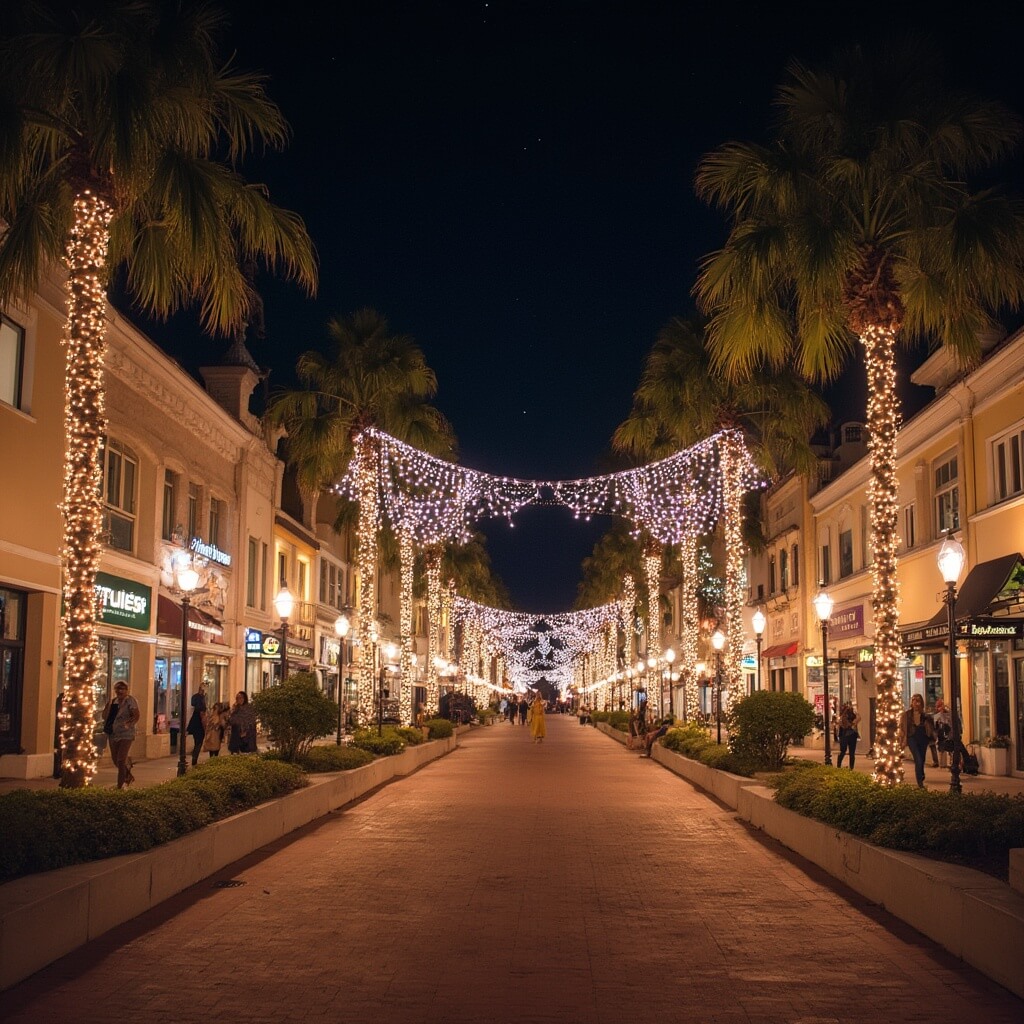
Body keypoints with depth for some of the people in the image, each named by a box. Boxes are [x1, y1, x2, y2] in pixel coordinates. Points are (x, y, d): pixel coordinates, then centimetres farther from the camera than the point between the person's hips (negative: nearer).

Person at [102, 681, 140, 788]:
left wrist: (129, 723, -32)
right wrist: (108, 704, -6)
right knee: (115, 759, 13)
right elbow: (104, 716, 8)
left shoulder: (130, 701, -5)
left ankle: (120, 786, -7)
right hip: (113, 734, 7)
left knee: (121, 760, -12)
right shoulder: (113, 701, 12)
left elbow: (137, 715, -15)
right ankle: (129, 776, 37)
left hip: (126, 734, -6)